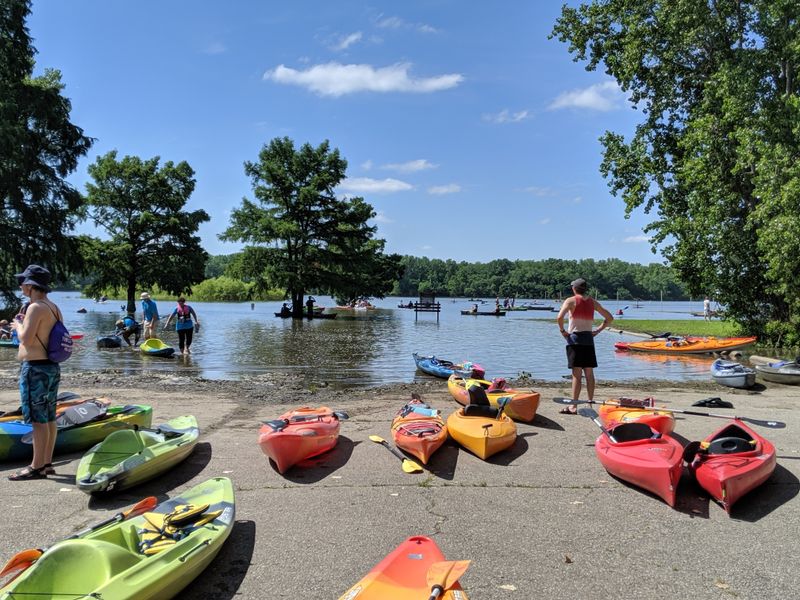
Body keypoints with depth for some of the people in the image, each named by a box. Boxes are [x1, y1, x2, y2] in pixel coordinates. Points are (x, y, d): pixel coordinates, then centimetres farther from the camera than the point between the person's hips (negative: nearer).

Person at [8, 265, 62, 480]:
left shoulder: (36, 307, -15)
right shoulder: (54, 308, 13)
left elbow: (27, 339, -18)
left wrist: (18, 325, -1)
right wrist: (27, 323, 18)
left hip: (35, 369, -9)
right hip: (52, 367, 9)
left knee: (38, 419, -5)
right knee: (49, 417, 12)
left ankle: (37, 467, 1)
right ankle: (47, 463, 20)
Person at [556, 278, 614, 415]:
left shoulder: (571, 300, -5)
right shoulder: (593, 302, 11)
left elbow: (559, 317, -20)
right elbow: (609, 318, 17)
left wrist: (562, 330, -6)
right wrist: (597, 331, 14)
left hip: (575, 338, -5)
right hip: (589, 338, 5)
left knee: (576, 374, -7)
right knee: (589, 373, 9)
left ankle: (573, 406, -6)